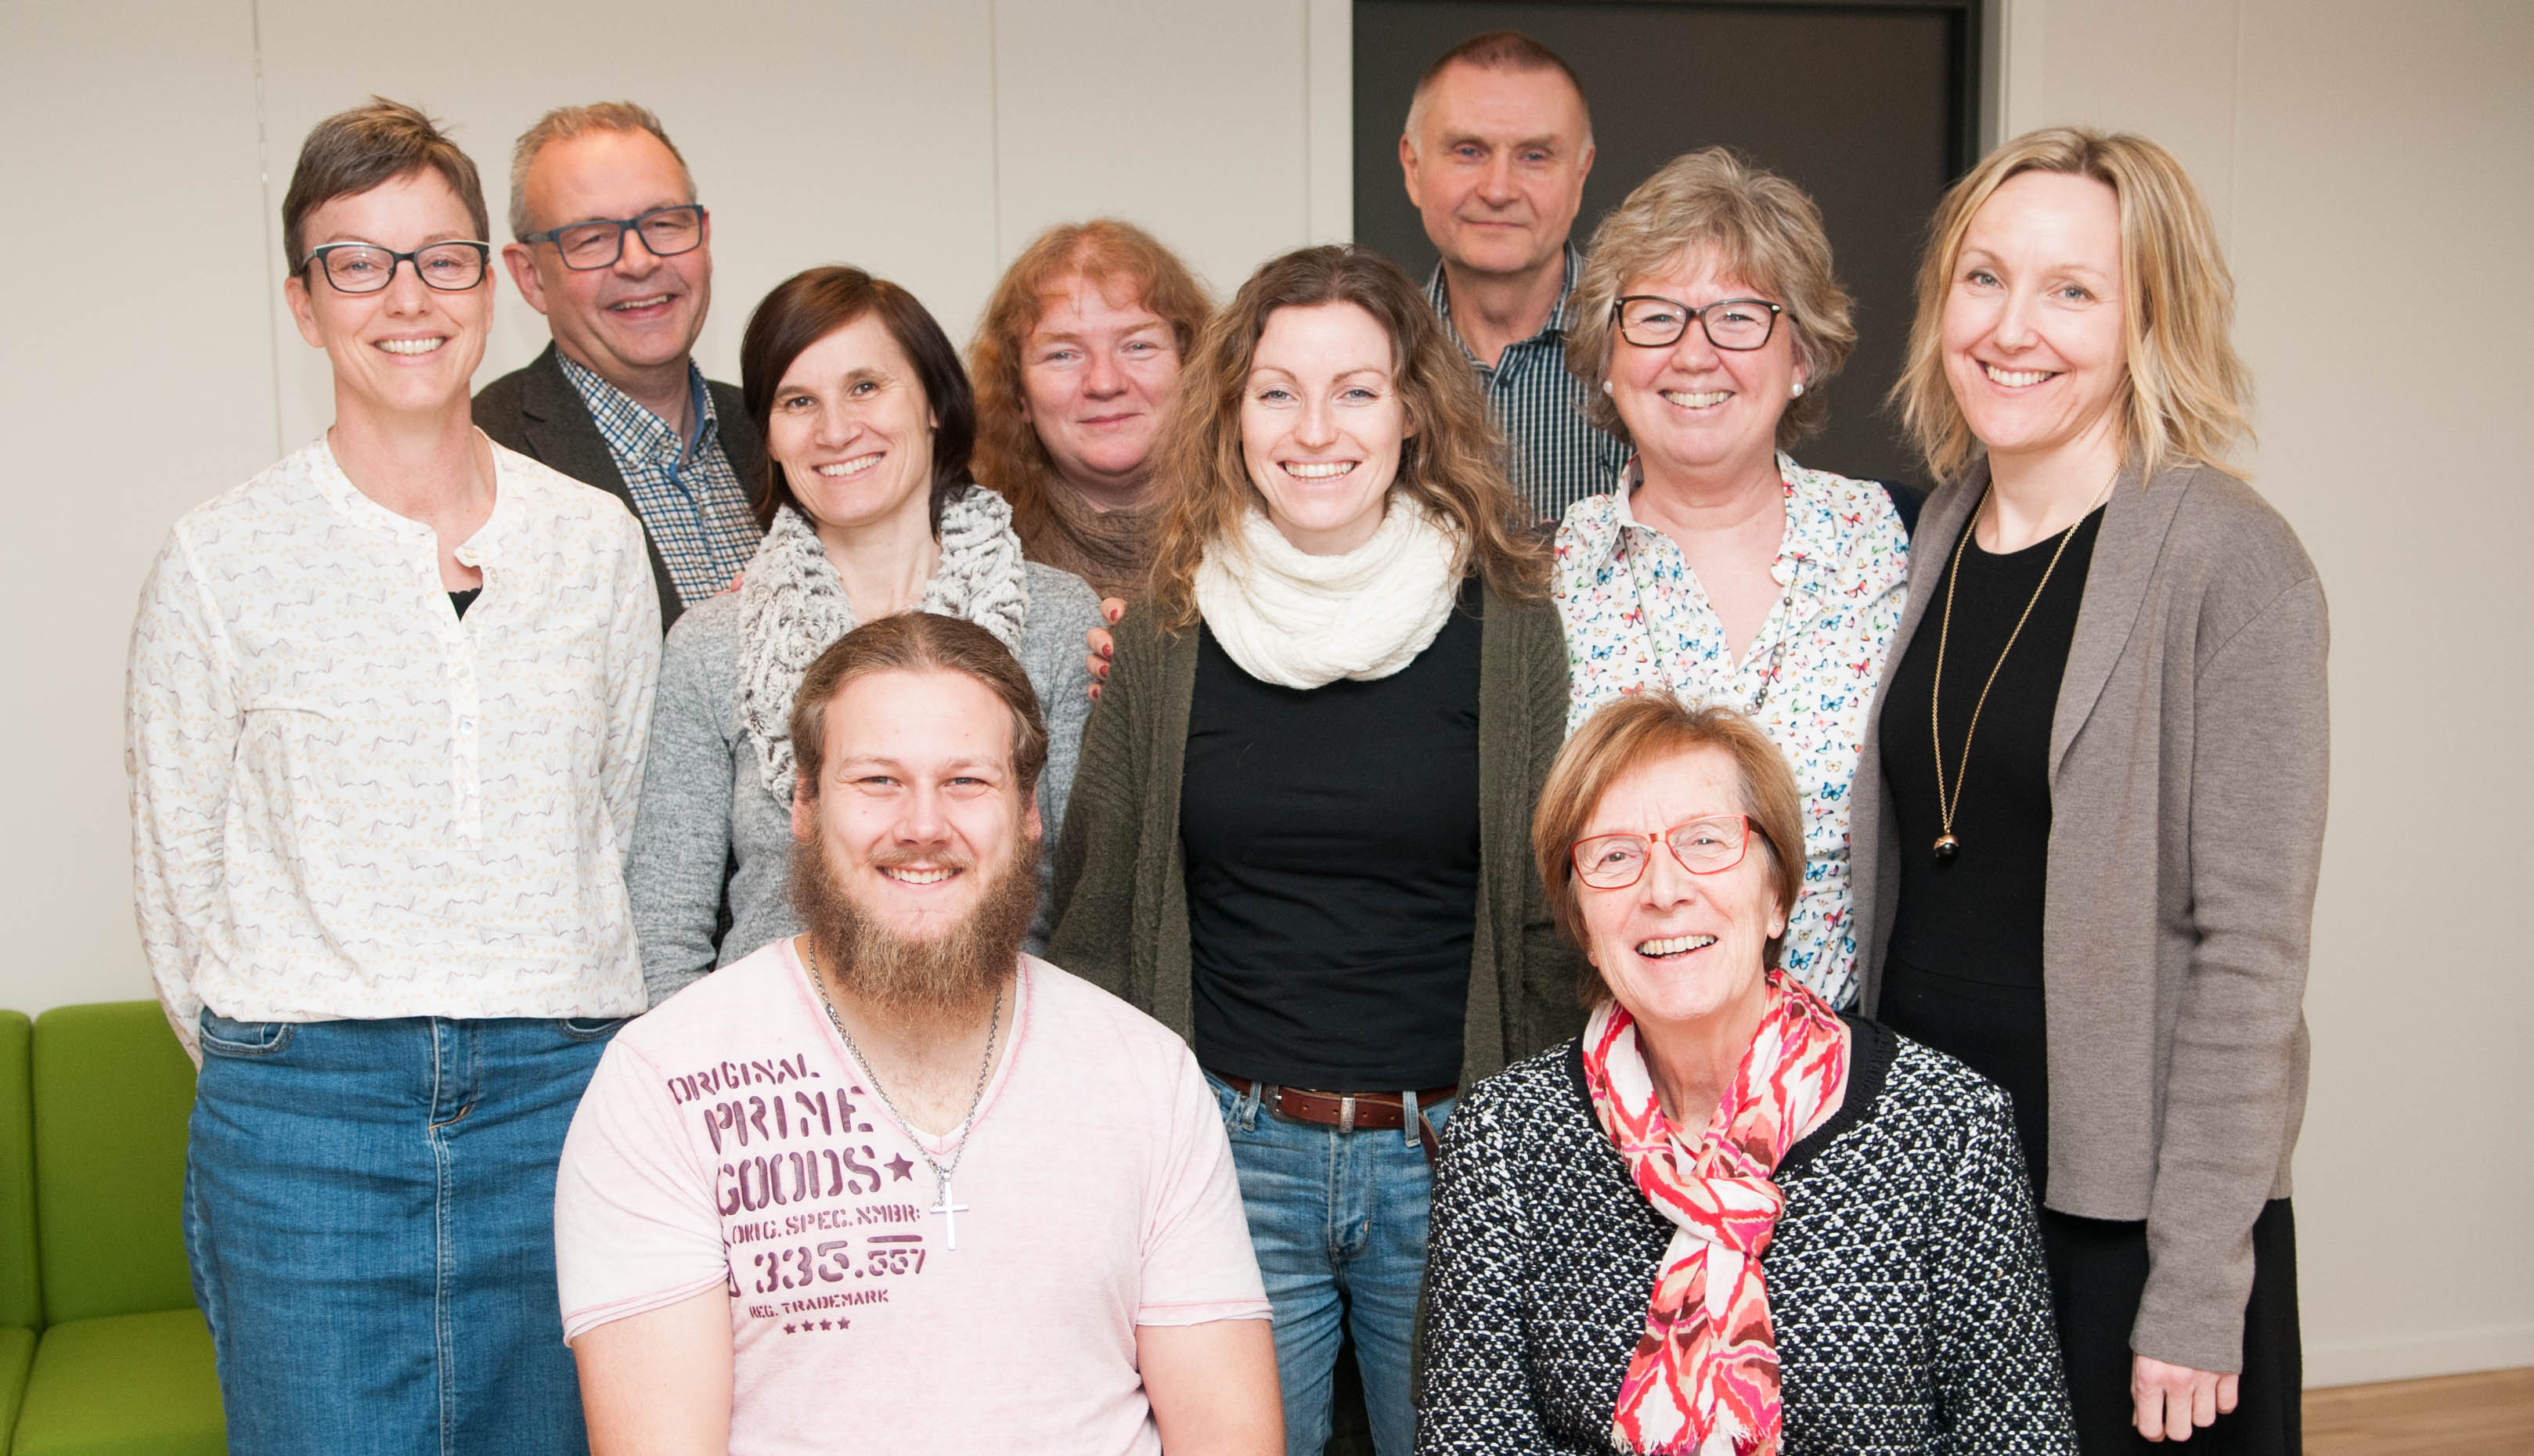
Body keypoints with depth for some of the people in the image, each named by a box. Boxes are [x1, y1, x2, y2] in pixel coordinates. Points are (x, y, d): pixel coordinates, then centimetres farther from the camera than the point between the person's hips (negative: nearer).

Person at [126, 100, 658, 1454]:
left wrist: (556, 1056, 12)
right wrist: (276, 1073, 8)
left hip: (558, 1094, 2)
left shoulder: (597, 540, 6)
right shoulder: (220, 557, -1)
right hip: (305, 1127, -2)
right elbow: (174, 874, 5)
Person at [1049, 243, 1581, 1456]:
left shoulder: (1506, 627, -2)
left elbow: (1552, 926, 1)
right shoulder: (1167, 637, 2)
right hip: (1230, 1154, 1)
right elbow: (1099, 922, 8)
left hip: (1452, 1160, -1)